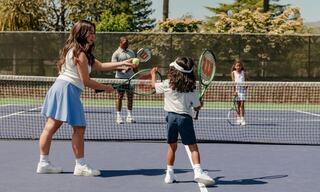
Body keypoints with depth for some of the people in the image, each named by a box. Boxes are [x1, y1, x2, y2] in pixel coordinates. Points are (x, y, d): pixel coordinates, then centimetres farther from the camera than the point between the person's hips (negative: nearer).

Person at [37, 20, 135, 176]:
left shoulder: (81, 52, 20)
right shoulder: (80, 54, -12)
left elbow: (100, 66, 20)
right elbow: (86, 82, -11)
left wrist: (121, 63, 15)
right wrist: (106, 88, 0)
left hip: (59, 87, 10)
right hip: (68, 89, -10)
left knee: (51, 127, 8)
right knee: (79, 128, -3)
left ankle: (43, 163, 11)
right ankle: (81, 166, 2)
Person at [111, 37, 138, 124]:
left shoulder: (131, 52, 14)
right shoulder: (116, 53, -2)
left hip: (131, 77, 5)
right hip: (120, 77, -5)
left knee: (130, 96, 6)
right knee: (119, 97, -1)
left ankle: (129, 116, 12)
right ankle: (118, 116, 3)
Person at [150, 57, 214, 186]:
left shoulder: (167, 85, 0)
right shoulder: (191, 88, -1)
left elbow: (154, 85, 20)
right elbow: (197, 107, 3)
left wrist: (153, 74, 40)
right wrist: (200, 104, 27)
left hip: (171, 116, 2)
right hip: (185, 118, -2)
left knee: (172, 146, 13)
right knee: (193, 147, 0)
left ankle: (169, 174, 17)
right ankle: (198, 171, -14)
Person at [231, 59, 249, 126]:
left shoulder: (244, 72, 3)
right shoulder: (233, 73, 3)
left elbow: (246, 81, 5)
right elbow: (233, 82, -2)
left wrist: (246, 88, -9)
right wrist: (234, 91, -9)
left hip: (243, 89, -1)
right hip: (237, 89, 1)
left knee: (242, 105, -5)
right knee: (238, 105, 4)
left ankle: (242, 119, -4)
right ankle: (238, 119, 11)